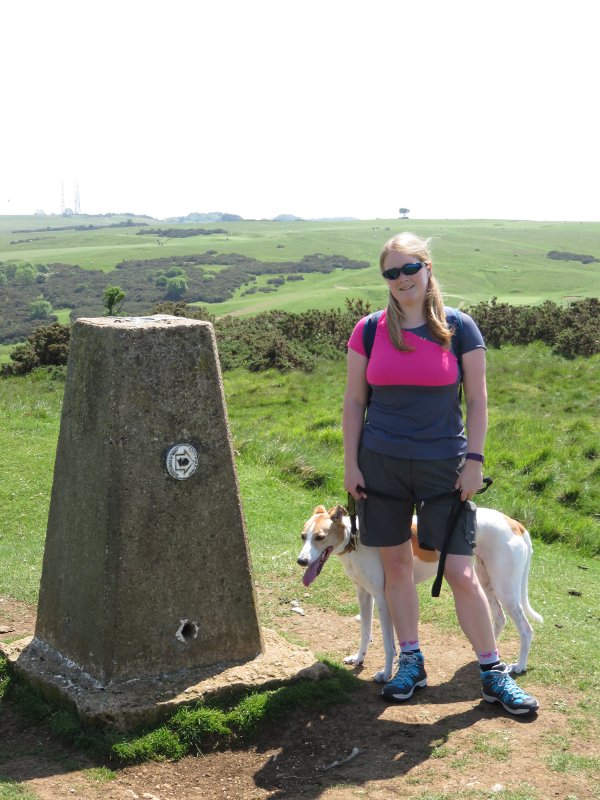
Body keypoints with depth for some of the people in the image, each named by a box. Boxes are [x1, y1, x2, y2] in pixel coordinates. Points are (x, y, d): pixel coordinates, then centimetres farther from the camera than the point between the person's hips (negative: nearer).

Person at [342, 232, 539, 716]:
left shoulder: (459, 327, -4)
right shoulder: (369, 331, 0)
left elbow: (477, 399, 0)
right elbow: (354, 401, 5)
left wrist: (474, 460, -6)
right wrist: (351, 463, 1)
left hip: (444, 466, -2)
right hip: (382, 466, 2)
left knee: (462, 574, -2)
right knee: (395, 565, 10)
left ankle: (494, 673, 14)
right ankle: (411, 662, 27)